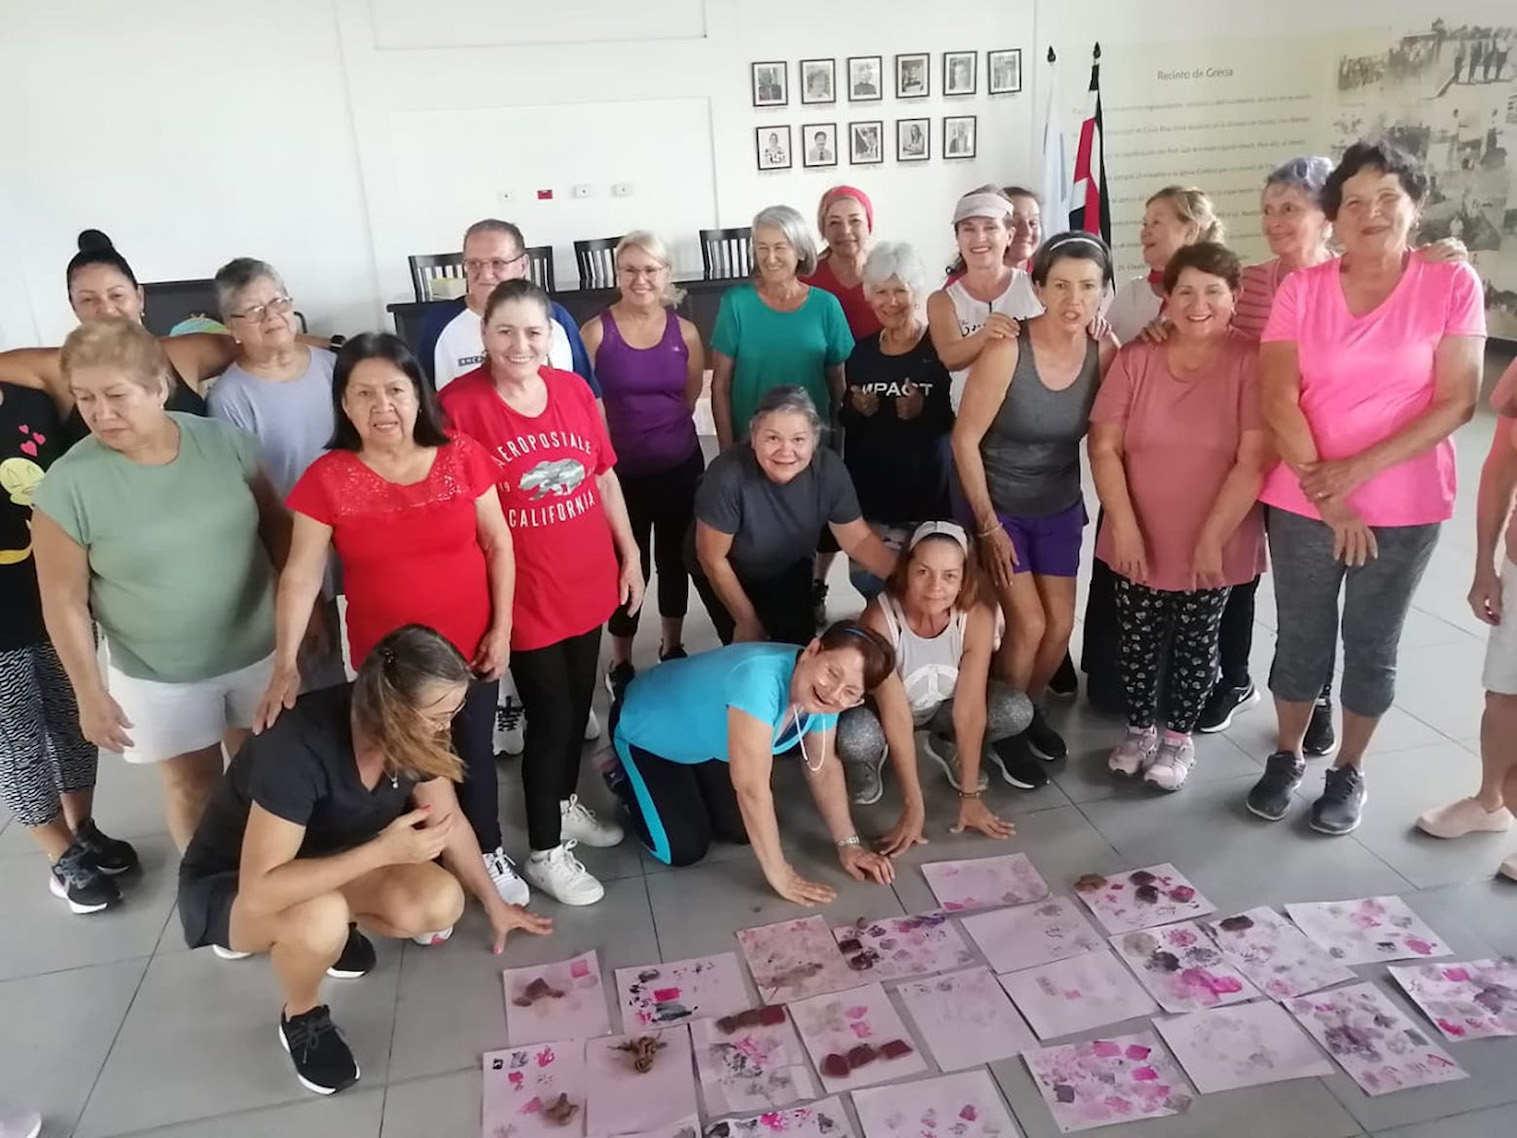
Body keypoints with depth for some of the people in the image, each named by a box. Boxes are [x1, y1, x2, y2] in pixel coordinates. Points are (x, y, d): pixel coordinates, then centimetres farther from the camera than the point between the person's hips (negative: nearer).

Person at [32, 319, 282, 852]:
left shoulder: (224, 441, -11)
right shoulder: (68, 485, -17)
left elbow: (276, 528, 0)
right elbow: (65, 600, -10)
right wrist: (90, 693, -6)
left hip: (259, 649, 2)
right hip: (158, 675, -2)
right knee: (191, 783, 16)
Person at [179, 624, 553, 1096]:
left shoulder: (413, 732, -17)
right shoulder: (299, 747, -37)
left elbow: (449, 822, 0)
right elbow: (261, 891, -39)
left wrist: (494, 904, 8)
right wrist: (383, 850, -39)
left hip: (327, 863, 5)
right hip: (230, 885, -5)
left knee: (440, 904, -20)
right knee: (321, 920, -38)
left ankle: (326, 927, 9)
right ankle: (301, 1019, -5)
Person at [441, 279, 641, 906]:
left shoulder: (574, 389, 0)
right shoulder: (459, 404, -15)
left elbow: (604, 475, 9)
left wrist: (630, 553, 12)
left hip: (587, 582, 5)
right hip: (522, 595, -5)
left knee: (578, 703, 20)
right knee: (550, 715, 3)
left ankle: (566, 804, 44)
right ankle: (545, 852, 22)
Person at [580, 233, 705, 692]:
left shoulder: (685, 332, -1)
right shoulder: (596, 332, -8)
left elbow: (691, 396, 9)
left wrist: (660, 423, 5)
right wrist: (625, 432, -4)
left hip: (680, 467, 3)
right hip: (622, 470, -3)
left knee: (675, 557, 16)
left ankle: (673, 648, 37)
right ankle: (620, 662, 23)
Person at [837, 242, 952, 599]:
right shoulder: (861, 351, 7)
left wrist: (924, 410, -22)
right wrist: (856, 409, -5)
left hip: (927, 489, -4)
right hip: (869, 490, 4)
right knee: (868, 580, 9)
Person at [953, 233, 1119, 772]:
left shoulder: (1104, 352, -12)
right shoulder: (1007, 350, -25)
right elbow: (965, 439, -19)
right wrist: (988, 525, -16)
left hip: (1061, 505, 4)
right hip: (999, 503, -4)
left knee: (1061, 623, 7)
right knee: (1028, 624, -7)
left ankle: (1031, 710, 35)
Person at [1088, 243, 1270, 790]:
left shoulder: (1251, 362, -10)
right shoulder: (1135, 359, -3)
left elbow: (1253, 461, -14)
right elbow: (1104, 447, -5)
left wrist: (1211, 539, -18)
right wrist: (1124, 527, -14)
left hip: (1216, 545, -2)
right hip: (1139, 541, 2)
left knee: (1195, 644, 12)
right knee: (1139, 641, 12)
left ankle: (1179, 737, 33)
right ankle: (1138, 728, 35)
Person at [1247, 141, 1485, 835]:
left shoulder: (1452, 285, -5)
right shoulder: (1301, 289, -2)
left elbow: (1456, 403, -8)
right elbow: (1277, 401, -8)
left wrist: (1359, 469, -17)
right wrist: (1325, 490, -13)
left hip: (1404, 508, -1)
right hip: (1302, 503, 1)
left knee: (1372, 646, 11)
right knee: (1301, 639, 11)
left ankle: (1348, 772, 30)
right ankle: (1286, 758, 32)